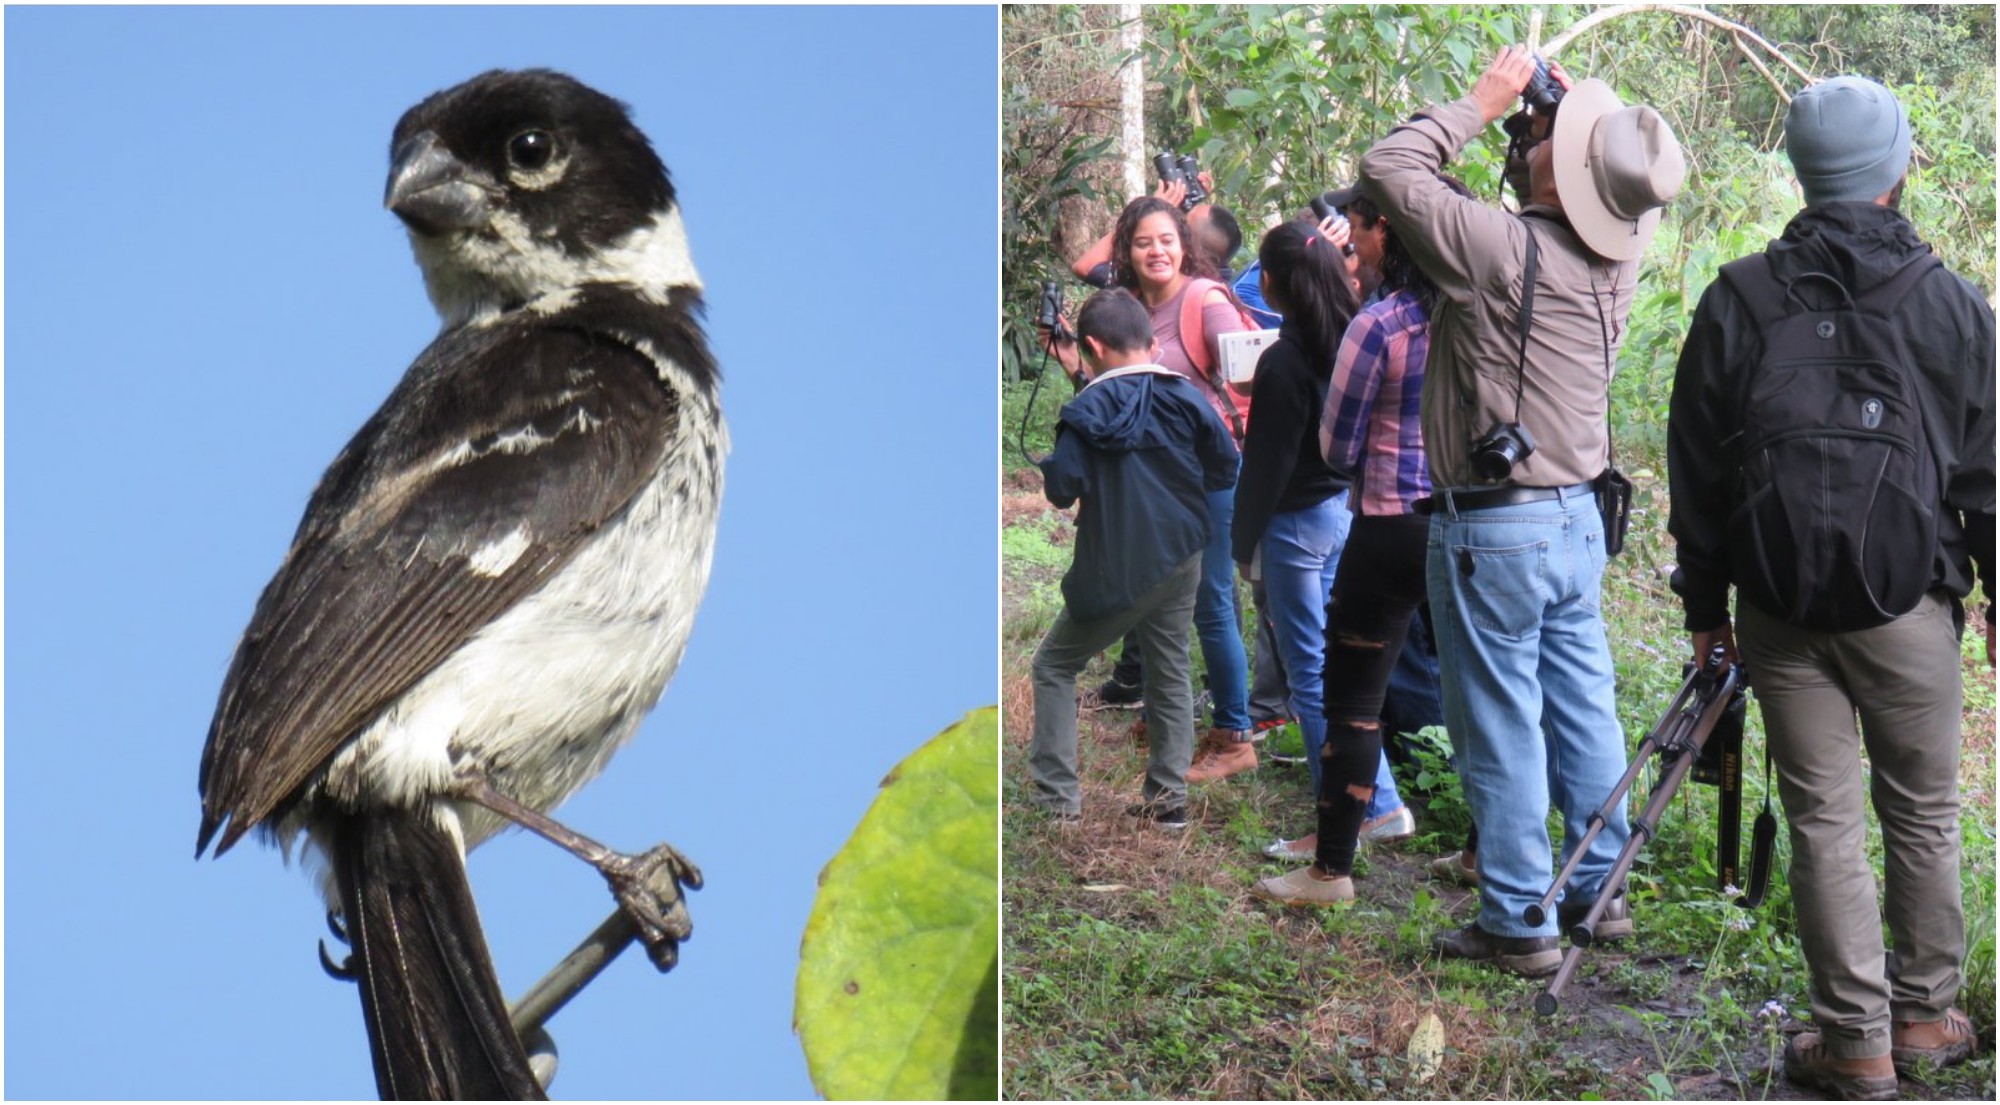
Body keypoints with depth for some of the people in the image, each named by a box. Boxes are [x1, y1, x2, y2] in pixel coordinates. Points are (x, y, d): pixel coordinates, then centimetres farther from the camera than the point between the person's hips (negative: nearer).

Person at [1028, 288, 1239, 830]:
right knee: (1171, 674, 16)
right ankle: (1168, 797, 18)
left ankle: (1057, 797, 5)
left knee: (1054, 667, 10)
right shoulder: (1186, 398, 0)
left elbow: (1062, 488, -18)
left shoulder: (1087, 409, -13)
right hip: (1180, 562, 4)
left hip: (1114, 572, -4)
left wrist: (1050, 467, 4)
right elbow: (1225, 472, 5)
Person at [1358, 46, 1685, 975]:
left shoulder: (1509, 252, -20)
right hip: (1577, 514, 7)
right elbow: (1641, 194, 22)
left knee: (1500, 727, 2)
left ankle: (1519, 923, 9)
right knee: (1583, 708, 15)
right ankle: (1599, 888, 27)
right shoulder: (1620, 251, -1)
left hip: (1493, 528, -7)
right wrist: (1584, 107, 8)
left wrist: (1481, 103, -5)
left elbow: (1387, 169, -14)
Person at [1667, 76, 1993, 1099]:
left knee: (1823, 820, 6)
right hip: (1911, 605, 0)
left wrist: (1705, 598, 10)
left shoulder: (1736, 301, -3)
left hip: (1778, 609, 0)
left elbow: (1695, 469, 1)